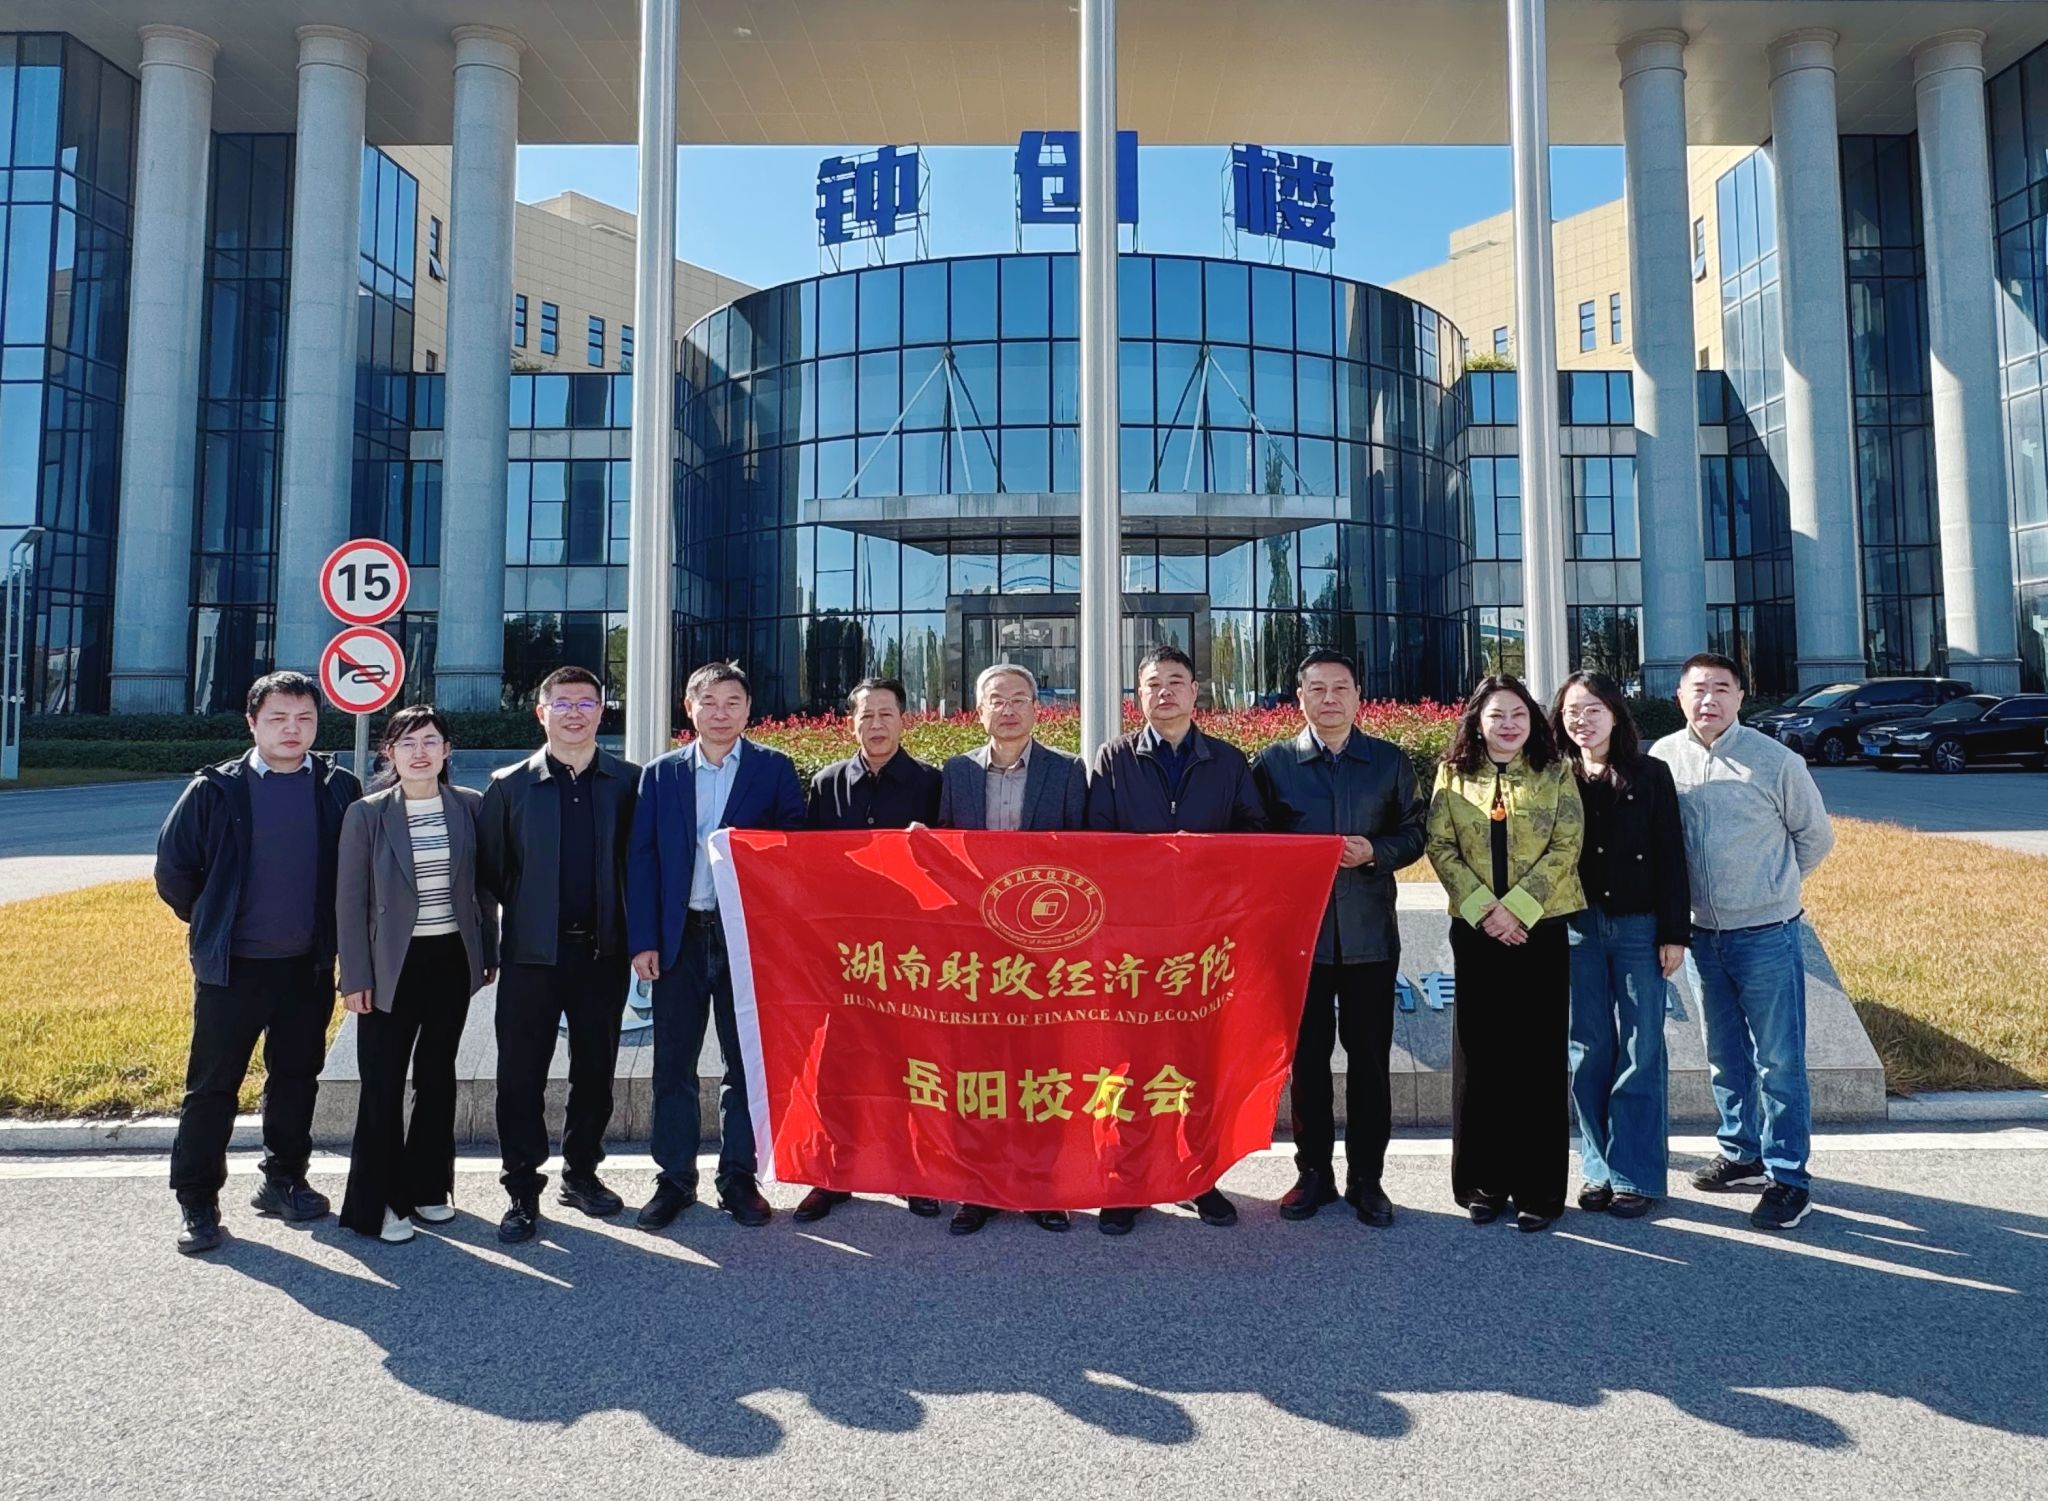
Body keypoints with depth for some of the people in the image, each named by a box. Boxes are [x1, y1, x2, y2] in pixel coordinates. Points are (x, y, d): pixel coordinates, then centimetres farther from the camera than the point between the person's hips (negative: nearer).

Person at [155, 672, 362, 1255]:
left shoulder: (340, 790, 0)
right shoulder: (215, 790, -4)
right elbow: (173, 868, 2)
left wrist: (330, 927, 8)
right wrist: (210, 922, 7)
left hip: (309, 965, 2)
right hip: (232, 966, -2)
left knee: (297, 1077, 13)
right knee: (212, 1084, 6)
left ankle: (283, 1180, 28)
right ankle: (196, 1201, 18)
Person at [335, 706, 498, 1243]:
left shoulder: (470, 806, 0)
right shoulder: (366, 814, -6)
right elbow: (350, 901, -4)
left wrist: (489, 954, 6)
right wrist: (355, 976, -7)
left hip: (453, 960, 3)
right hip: (392, 965, -2)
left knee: (438, 1075, 13)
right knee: (383, 1082, 2)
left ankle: (428, 1186, 27)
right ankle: (377, 1202, 15)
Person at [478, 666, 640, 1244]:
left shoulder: (629, 783, 1)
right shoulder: (510, 785, 1)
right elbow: (490, 870, 1)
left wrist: (636, 933, -3)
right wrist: (487, 944, -1)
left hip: (604, 952, 1)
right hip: (532, 953, -1)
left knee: (595, 1070, 12)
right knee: (521, 1073, 4)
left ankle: (582, 1171, 29)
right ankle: (521, 1187, 18)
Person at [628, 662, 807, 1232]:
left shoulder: (774, 769, 2)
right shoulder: (661, 774, 7)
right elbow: (642, 859, 4)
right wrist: (643, 941, -4)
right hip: (680, 937, 2)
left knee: (746, 1061, 7)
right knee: (673, 1063, 7)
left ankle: (739, 1178, 20)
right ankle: (675, 1179, 20)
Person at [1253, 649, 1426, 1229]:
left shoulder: (1390, 762, 9)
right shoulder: (1272, 762, 5)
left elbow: (1413, 834, 8)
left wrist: (1375, 852, -10)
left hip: (1370, 933, 1)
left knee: (1370, 1058, 5)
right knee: (1307, 1057, 7)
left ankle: (1366, 1177, 18)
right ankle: (1314, 1173, 20)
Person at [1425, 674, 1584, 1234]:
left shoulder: (1555, 775, 4)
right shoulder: (1454, 775, 7)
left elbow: (1565, 847, -5)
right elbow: (1440, 846, 0)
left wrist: (1515, 909, -14)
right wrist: (1482, 909, -11)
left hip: (1540, 930, -1)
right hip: (1475, 931, 1)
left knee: (1538, 1059, 2)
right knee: (1479, 1057, 6)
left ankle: (1539, 1190, 13)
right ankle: (1483, 1184, 17)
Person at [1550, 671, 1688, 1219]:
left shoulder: (1650, 774, 1)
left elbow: (1669, 857, -1)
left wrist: (1674, 933, -5)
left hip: (1638, 926, -2)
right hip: (1576, 929, 2)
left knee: (1640, 1053, 4)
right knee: (1589, 1052, 7)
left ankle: (1636, 1175, 13)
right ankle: (1598, 1169, 18)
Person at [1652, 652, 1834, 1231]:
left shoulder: (1775, 760, -10)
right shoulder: (1663, 758, 0)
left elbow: (1816, 836, 3)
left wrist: (1774, 885, 10)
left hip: (1766, 933, -4)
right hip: (1703, 932, 4)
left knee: (1779, 1061, 3)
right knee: (1724, 1057, 17)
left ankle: (1788, 1177, 13)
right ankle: (1742, 1152, 32)